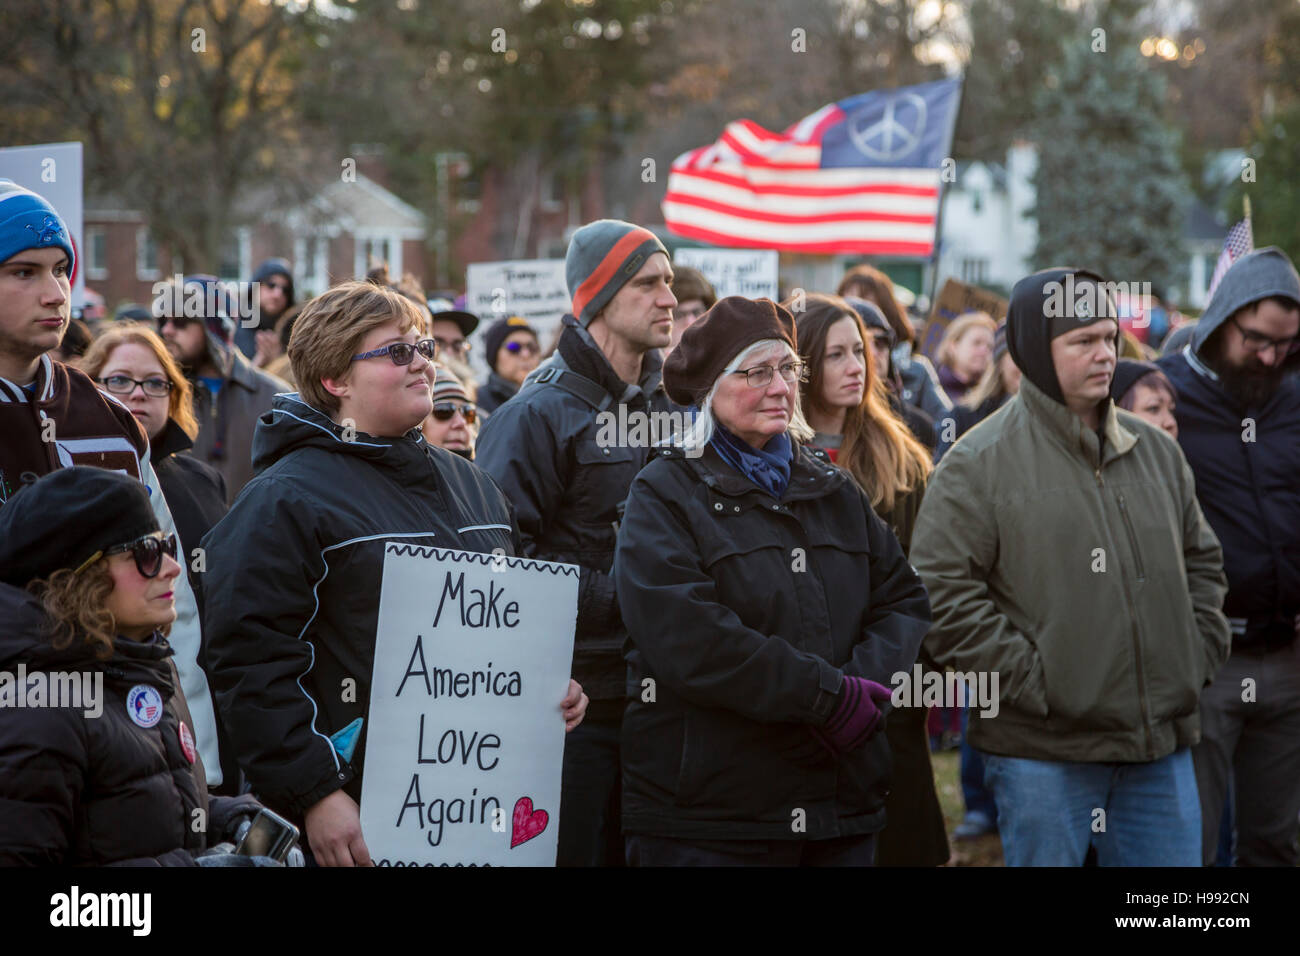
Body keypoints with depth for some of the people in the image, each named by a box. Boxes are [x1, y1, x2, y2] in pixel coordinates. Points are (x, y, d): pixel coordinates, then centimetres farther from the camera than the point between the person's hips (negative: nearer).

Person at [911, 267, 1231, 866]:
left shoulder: (1156, 452, 13)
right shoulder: (980, 463, -6)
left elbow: (1201, 561, 24)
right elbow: (939, 589, -12)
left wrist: (1198, 655, 9)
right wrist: (1025, 680, -15)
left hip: (1162, 748, 6)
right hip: (1044, 752, -5)